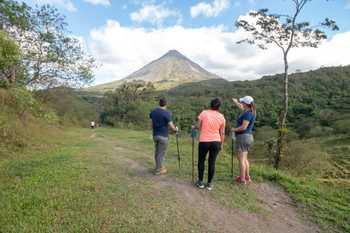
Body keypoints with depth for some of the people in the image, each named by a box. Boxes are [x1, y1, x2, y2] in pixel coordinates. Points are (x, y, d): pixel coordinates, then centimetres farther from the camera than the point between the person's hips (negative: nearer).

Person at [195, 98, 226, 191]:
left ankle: (200, 182, 23)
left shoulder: (203, 113, -6)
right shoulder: (221, 117, 0)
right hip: (216, 142, 2)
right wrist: (221, 144, 16)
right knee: (212, 162, 12)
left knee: (201, 161, 16)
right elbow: (222, 133, 4)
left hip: (204, 141, -1)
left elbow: (199, 127, -2)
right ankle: (209, 183, 20)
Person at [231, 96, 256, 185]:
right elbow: (242, 108, 31)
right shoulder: (251, 112, 9)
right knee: (244, 159, 19)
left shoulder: (248, 113, -18)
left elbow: (243, 127, -23)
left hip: (243, 137, -10)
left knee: (241, 159, -1)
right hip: (248, 137, 10)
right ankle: (247, 177, 26)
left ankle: (242, 179, 7)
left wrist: (234, 129, -7)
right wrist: (236, 102, 39)